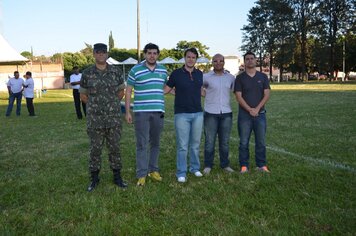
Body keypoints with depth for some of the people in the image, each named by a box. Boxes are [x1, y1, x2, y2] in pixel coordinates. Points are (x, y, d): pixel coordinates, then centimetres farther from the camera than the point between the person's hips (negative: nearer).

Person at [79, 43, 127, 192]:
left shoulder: (116, 71, 1)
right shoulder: (87, 73, 0)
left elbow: (121, 91, 12)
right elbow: (83, 95, 10)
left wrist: (112, 105, 7)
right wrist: (95, 106, 6)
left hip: (114, 118, 1)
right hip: (95, 119, 0)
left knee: (114, 148, 9)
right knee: (95, 149, 8)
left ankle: (117, 177, 22)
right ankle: (94, 179, 22)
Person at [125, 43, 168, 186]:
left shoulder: (163, 70, 9)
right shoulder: (135, 70, -2)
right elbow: (128, 91, 0)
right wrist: (127, 112, -4)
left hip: (158, 112, 4)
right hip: (141, 112, -3)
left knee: (155, 143, 12)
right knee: (142, 144, -2)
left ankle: (153, 170, 25)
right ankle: (141, 174, 6)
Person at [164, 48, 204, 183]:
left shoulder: (200, 74, 8)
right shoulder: (176, 73, -4)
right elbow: (166, 89, 0)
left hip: (198, 114, 4)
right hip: (181, 114, -4)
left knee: (195, 144, 13)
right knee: (182, 146, -1)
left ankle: (195, 168, 29)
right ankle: (181, 173, 10)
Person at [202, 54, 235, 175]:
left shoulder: (231, 77, 7)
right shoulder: (206, 77, -3)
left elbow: (235, 90, 22)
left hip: (226, 113, 3)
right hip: (211, 114, -2)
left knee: (225, 141, 11)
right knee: (209, 141, 3)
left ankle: (225, 164, 24)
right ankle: (208, 166, 16)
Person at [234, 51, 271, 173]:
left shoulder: (263, 76, 8)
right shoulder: (240, 78, 2)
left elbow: (266, 95, 1)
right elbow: (239, 97, -5)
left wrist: (257, 109, -11)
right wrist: (250, 110, -14)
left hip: (260, 113, 2)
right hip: (244, 114, -2)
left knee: (261, 142, 6)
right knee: (244, 142, 2)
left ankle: (261, 165, 17)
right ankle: (244, 166, 11)